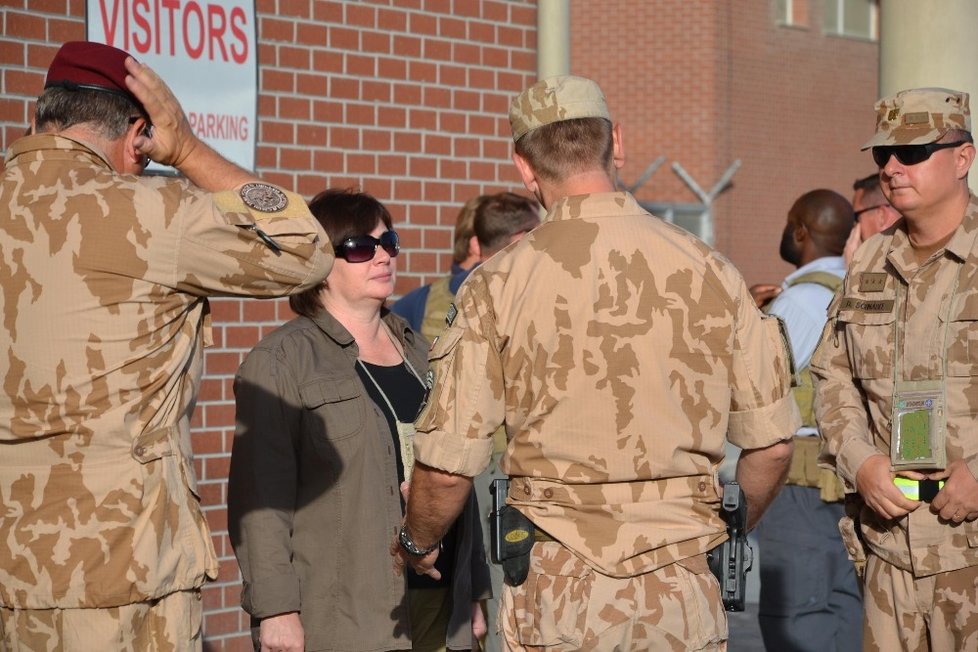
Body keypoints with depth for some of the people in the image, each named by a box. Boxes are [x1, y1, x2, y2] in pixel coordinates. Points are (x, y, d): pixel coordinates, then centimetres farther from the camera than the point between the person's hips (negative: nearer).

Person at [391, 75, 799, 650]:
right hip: (682, 587, 2)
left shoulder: (499, 285, -7)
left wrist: (417, 544, 14)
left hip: (559, 587, -1)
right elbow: (772, 444, 3)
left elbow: (447, 467, -7)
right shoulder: (707, 269, -1)